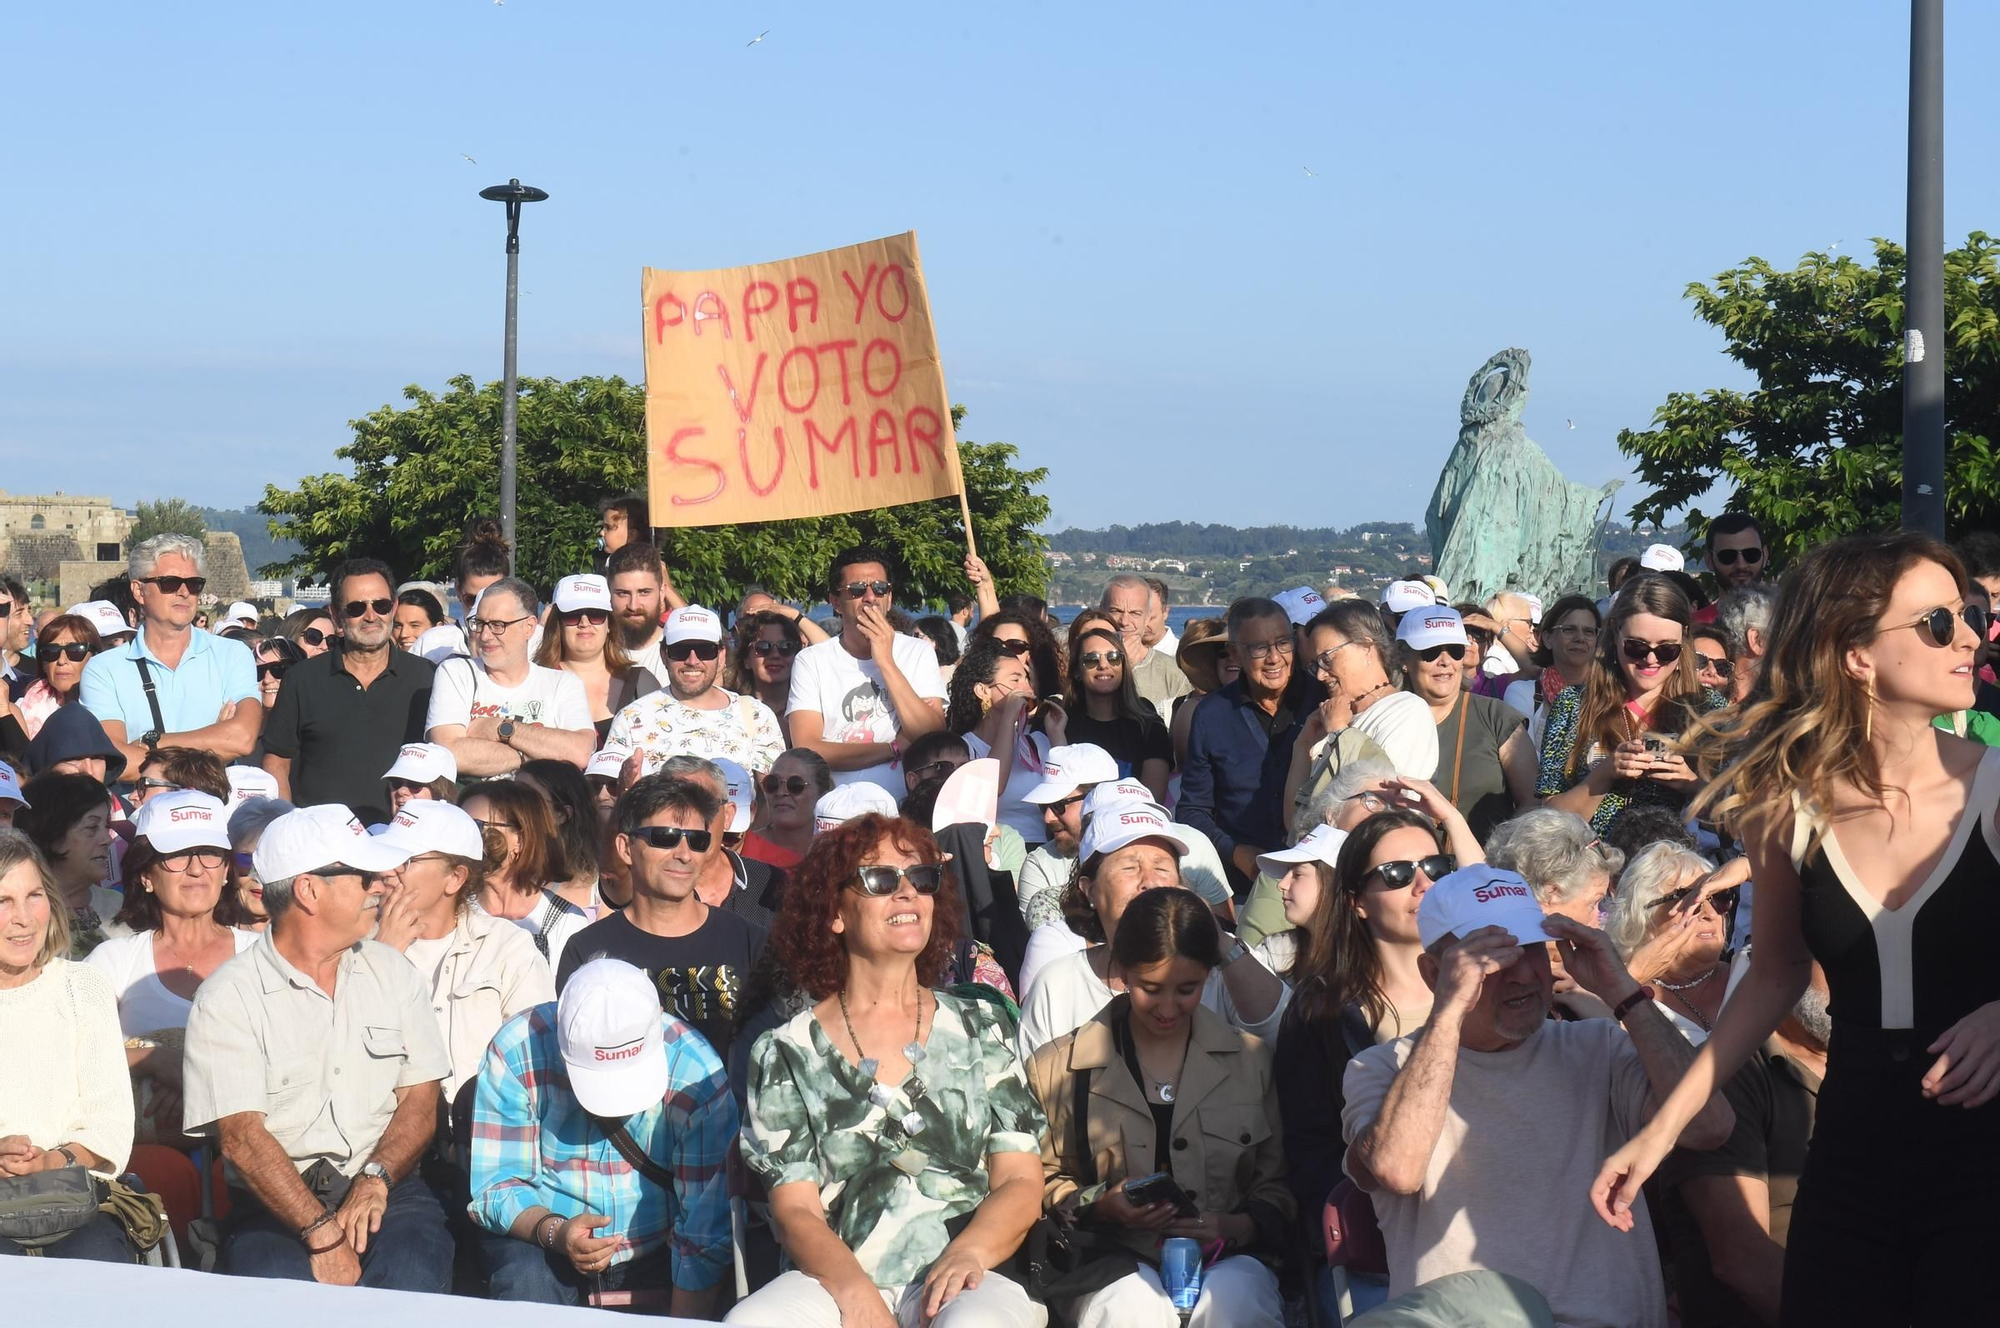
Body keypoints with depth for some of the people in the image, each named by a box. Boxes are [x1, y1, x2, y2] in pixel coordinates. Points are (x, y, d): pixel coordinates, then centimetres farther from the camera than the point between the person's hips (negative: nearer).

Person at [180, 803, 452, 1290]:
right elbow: (241, 1137, -11)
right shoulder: (226, 999, -2)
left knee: (411, 1280, -30)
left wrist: (375, 1180, -11)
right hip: (274, 1208, -2)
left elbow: (420, 1101, 10)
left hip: (387, 1193, 3)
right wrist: (322, 1233, -22)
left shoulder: (393, 973, 14)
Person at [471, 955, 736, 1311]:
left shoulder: (695, 1072, -18)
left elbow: (705, 1226, -17)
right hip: (537, 1237, 0)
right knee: (525, 1285, -31)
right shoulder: (516, 1051, -17)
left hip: (655, 1254, 0)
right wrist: (553, 1232, -30)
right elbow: (495, 1187, -11)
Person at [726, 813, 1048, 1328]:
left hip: (958, 1281, 0)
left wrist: (967, 1252, -14)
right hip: (833, 1279, 1)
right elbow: (795, 1209, 2)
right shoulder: (788, 1051, 10)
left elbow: (1021, 1181, 7)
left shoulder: (979, 1028, 15)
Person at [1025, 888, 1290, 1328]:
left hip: (1226, 1262, 1)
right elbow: (1040, 1184, 13)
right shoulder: (1059, 1066, 9)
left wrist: (1238, 1226, -8)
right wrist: (1099, 1205, -7)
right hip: (1114, 1262, -1)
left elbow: (1276, 1191, 13)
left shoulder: (1251, 1061, 13)